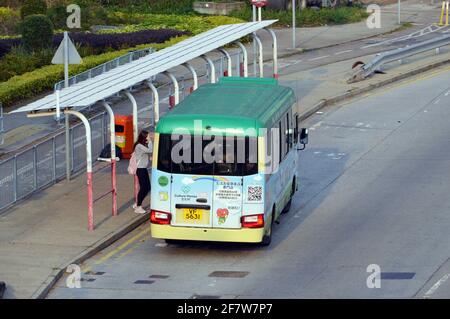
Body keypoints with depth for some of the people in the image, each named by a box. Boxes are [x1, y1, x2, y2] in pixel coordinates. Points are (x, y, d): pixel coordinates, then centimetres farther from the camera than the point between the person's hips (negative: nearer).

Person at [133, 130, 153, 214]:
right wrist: (150, 141, -17)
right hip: (140, 169, -10)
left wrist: (149, 142, -2)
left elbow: (150, 153, 5)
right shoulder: (139, 146, -17)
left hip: (144, 169, 10)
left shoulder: (143, 146, 14)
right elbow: (150, 151, -27)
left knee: (147, 188, 12)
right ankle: (138, 207, 3)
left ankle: (137, 204, 22)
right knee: (143, 188, -5)